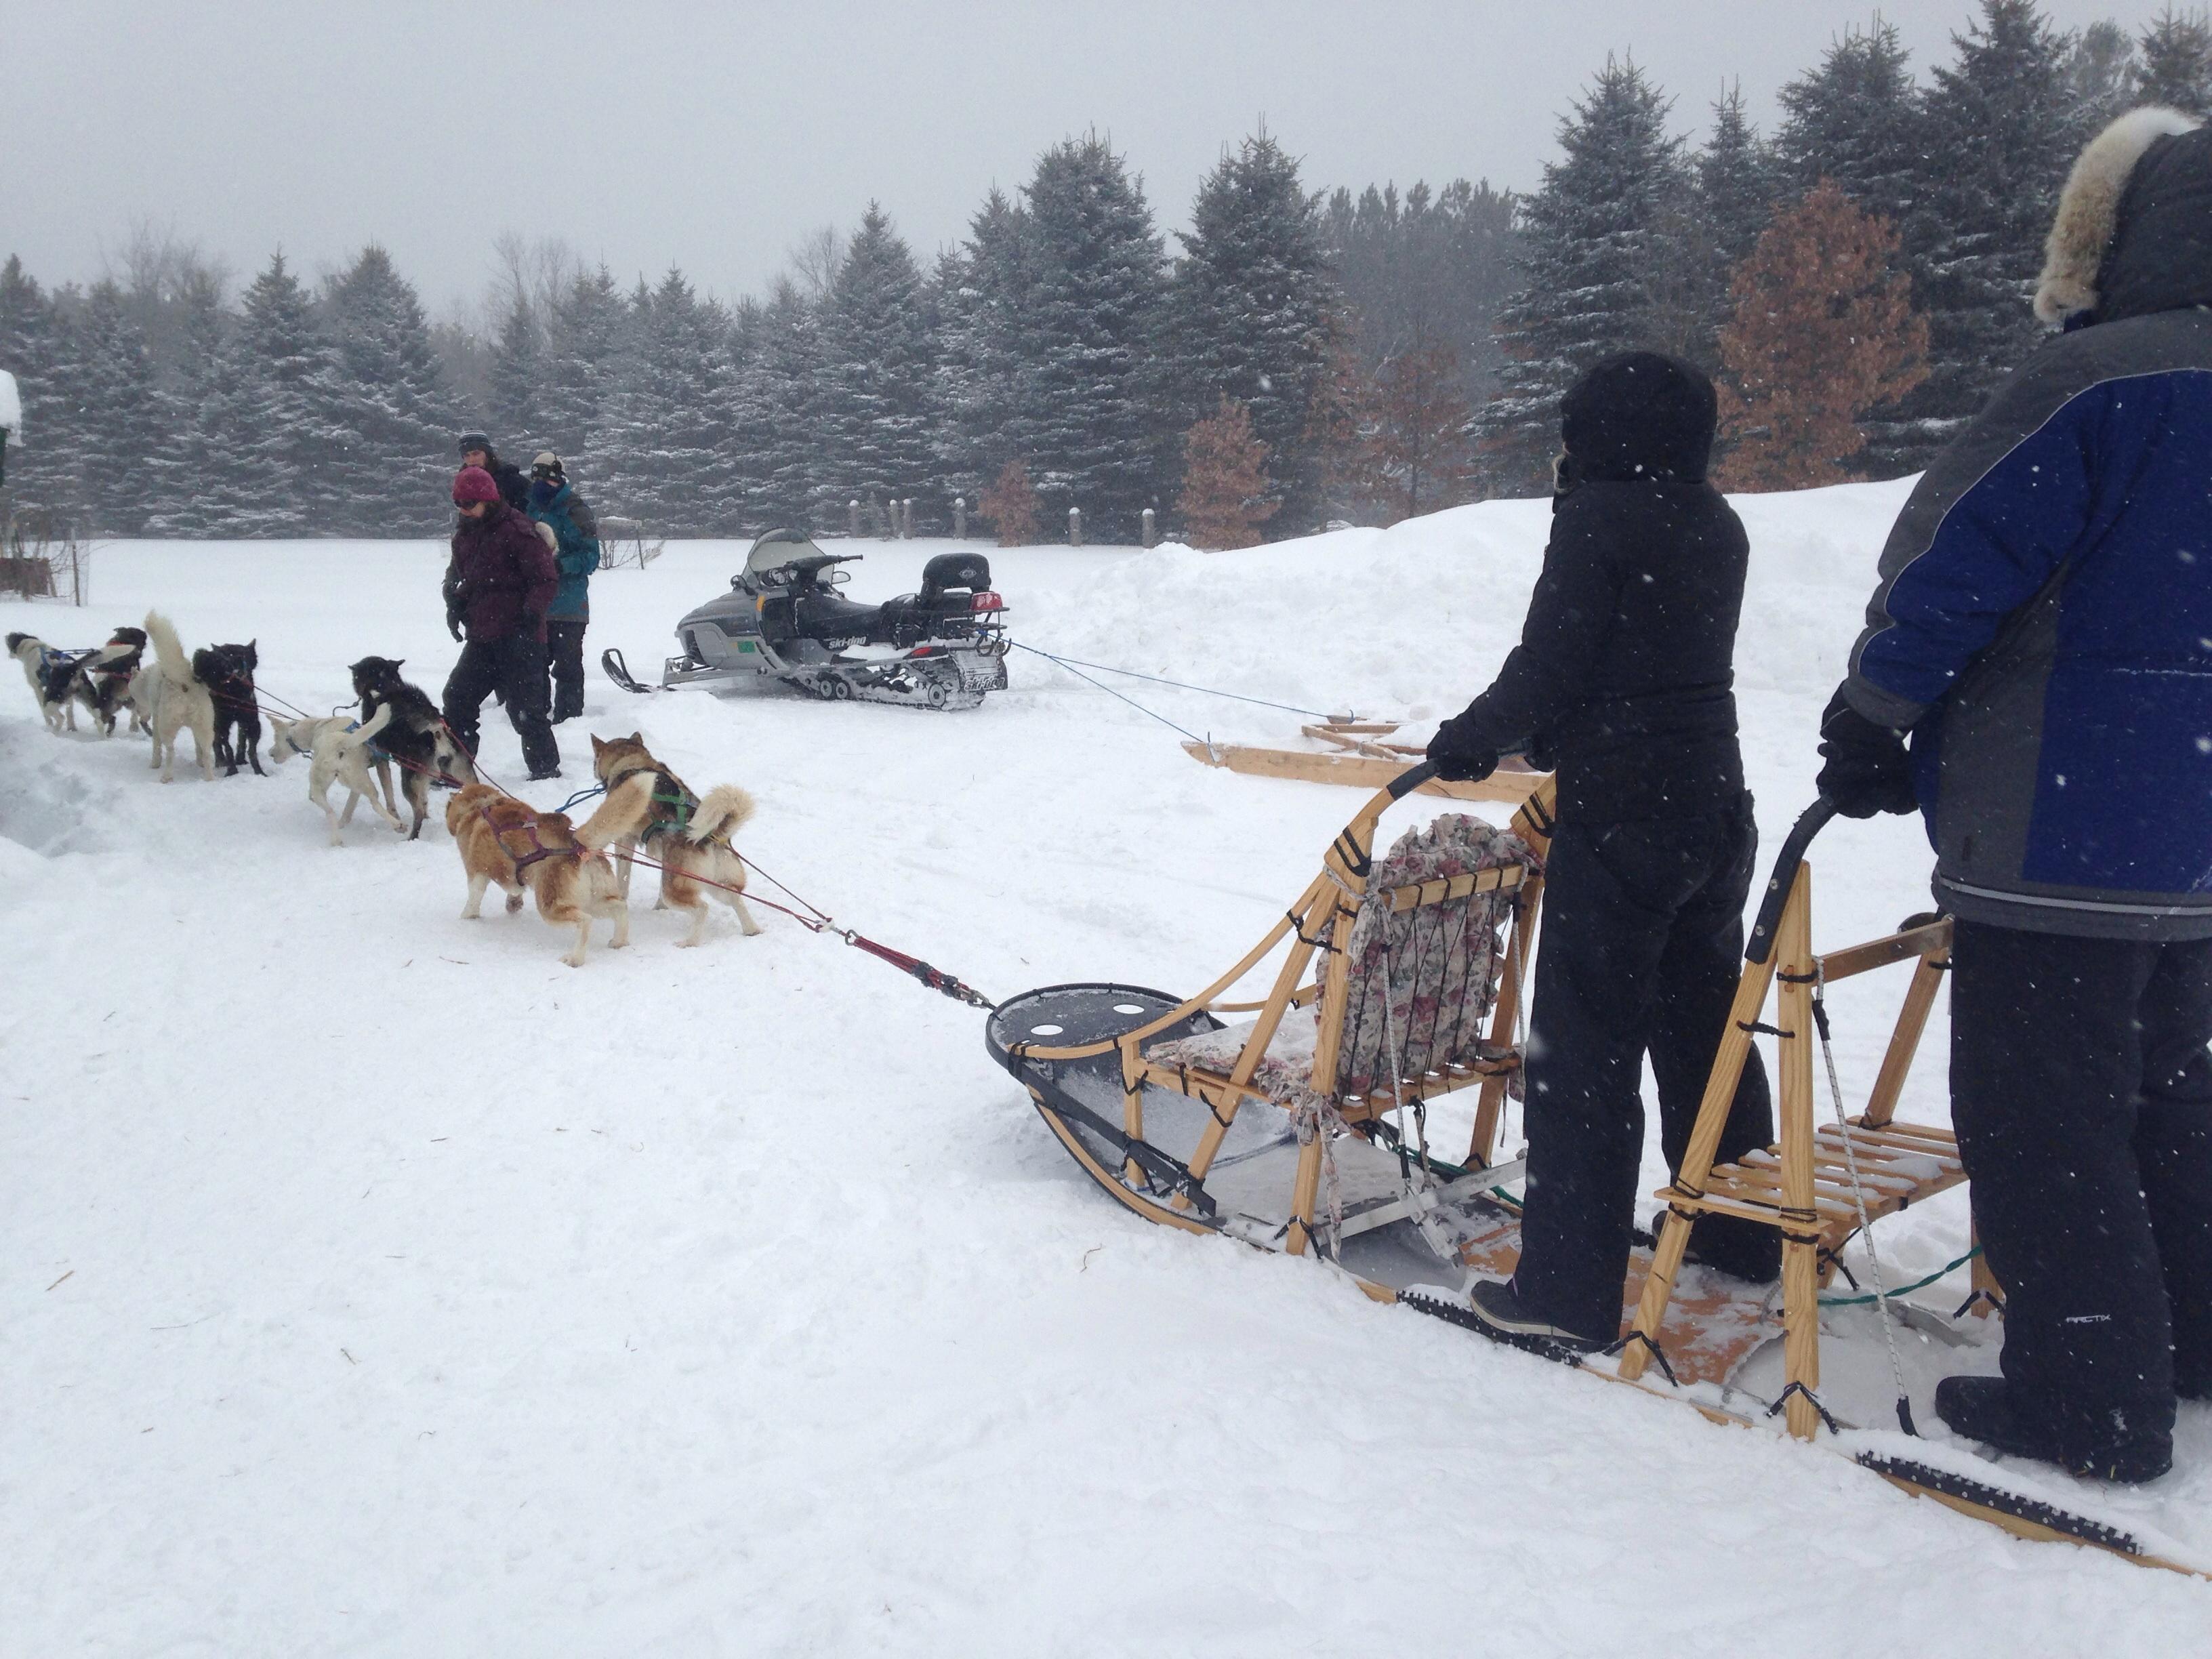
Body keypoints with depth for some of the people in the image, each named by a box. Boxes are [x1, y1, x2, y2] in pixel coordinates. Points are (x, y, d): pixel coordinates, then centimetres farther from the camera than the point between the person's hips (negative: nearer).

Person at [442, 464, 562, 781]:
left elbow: (545, 580, -14)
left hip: (517, 635, -8)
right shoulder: (464, 534, 14)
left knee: (524, 708, -5)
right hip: (481, 635, 8)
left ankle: (546, 768, 8)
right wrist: (457, 604, 8)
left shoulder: (516, 530, -12)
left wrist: (531, 614, -24)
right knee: (457, 698, 7)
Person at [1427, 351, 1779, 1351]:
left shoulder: (1600, 515, -11)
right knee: (1702, 1024, 20)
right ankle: (1741, 1240, 34)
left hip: (1620, 820, -9)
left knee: (1582, 1051, -3)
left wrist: (1469, 741, 1)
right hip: (1714, 809, 9)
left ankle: (1567, 1292, 2)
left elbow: (1548, 663, -14)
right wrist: (1549, 737, 20)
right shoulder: (1714, 526, 12)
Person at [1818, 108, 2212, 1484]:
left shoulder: (2097, 384, -17)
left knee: (2039, 1111, 0)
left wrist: (1873, 725, -3)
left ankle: (2091, 1397, 6)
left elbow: (1955, 566, -15)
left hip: (2058, 823, -9)